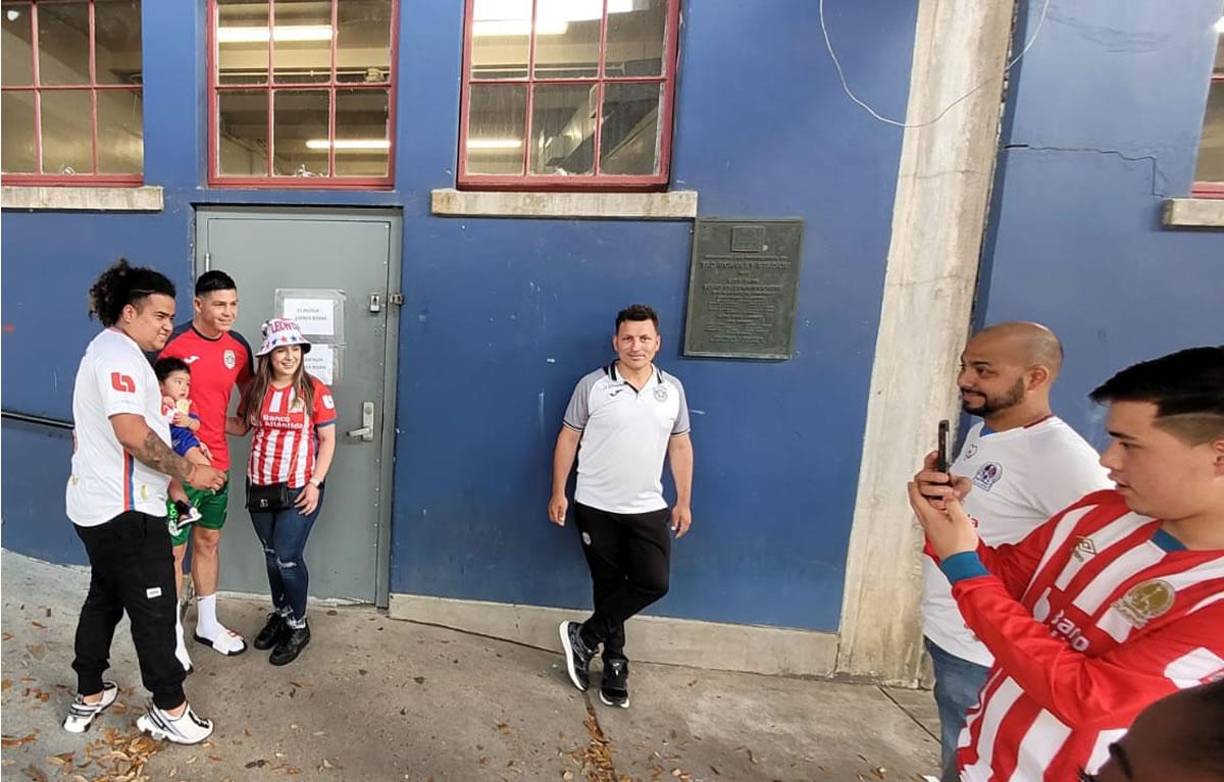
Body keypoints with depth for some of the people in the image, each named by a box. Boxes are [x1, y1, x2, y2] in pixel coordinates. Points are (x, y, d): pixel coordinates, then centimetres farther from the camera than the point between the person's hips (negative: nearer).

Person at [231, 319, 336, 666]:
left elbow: (327, 440, -9)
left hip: (298, 490, -5)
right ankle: (280, 613, 37)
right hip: (259, 486, 5)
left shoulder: (314, 389, -11)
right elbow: (242, 425, 17)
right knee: (272, 555, 17)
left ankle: (298, 626, 20)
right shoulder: (256, 389, 2)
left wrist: (315, 484, -13)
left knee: (288, 557, -1)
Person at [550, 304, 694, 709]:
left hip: (648, 509, 3)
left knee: (653, 583, -2)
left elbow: (680, 446, 7)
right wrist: (558, 493, -5)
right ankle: (614, 663, 30)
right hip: (596, 507, -2)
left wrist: (683, 501, 6)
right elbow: (568, 439, -2)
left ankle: (585, 636, 18)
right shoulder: (593, 385, -7)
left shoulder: (672, 389, 2)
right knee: (608, 585, 9)